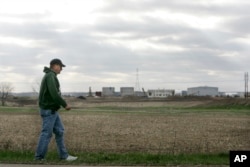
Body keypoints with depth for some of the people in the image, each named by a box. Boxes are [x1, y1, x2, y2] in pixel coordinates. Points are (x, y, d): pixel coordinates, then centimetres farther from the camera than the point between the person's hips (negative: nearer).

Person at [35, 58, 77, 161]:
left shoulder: (51, 76, 18)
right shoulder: (50, 76, -14)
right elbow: (54, 94, -24)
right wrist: (65, 105, -17)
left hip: (53, 110, 10)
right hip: (48, 110, -10)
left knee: (59, 132, 9)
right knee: (46, 133, -5)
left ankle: (64, 155, 12)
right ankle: (39, 157, 3)